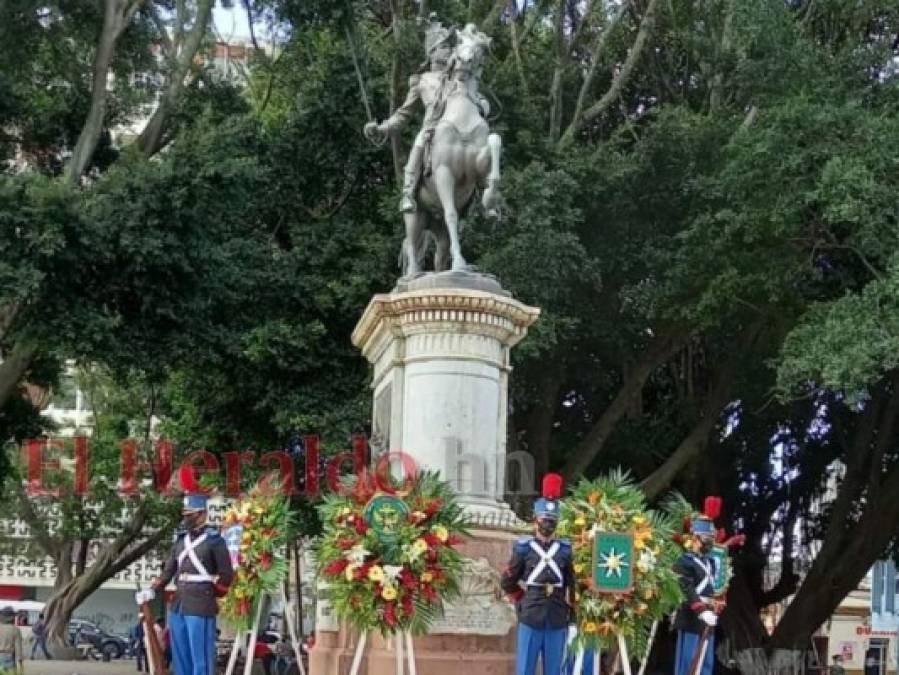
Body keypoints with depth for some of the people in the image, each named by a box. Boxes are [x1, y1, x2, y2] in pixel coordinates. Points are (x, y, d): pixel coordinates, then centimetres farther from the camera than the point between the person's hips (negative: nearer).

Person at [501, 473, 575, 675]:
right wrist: (525, 602, 10)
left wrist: (567, 612, 13)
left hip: (557, 624, 2)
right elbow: (508, 583, 8)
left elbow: (571, 586, 14)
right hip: (530, 622, -2)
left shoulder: (565, 549, 6)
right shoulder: (524, 548, 0)